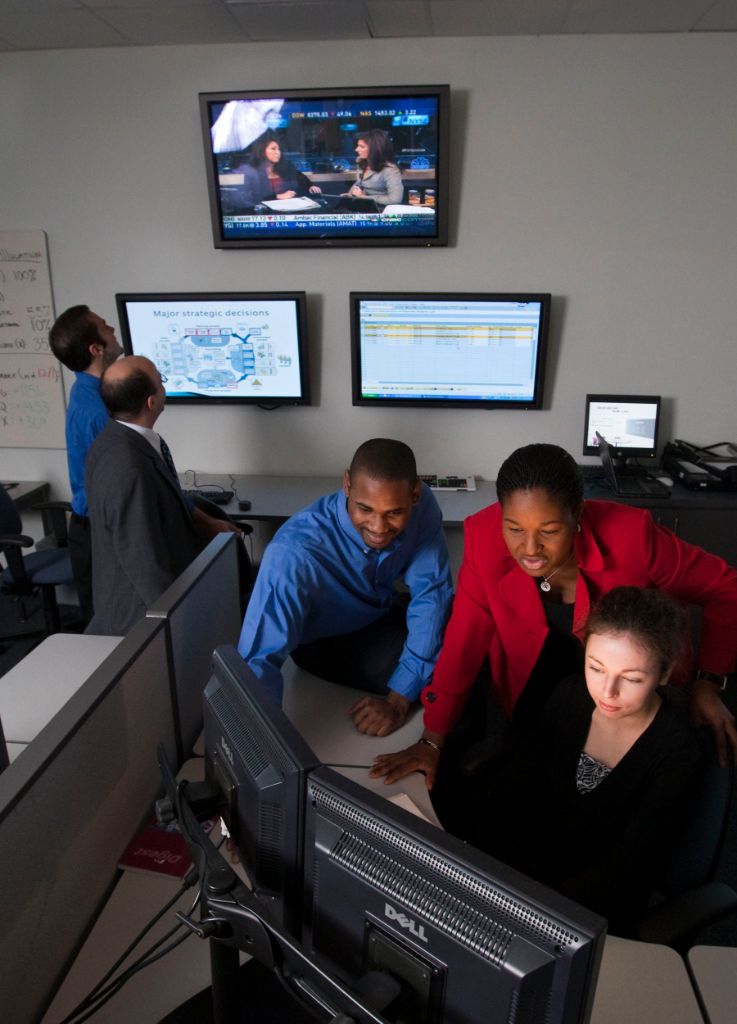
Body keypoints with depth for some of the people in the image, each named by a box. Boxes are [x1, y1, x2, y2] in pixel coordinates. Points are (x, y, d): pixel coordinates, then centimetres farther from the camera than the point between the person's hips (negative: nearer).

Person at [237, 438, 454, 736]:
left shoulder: (422, 505, -25)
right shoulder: (294, 553, -38)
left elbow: (431, 592, -22)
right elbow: (260, 658, -39)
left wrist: (399, 698, -28)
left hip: (386, 611, 5)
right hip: (329, 642, -5)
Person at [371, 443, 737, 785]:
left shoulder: (631, 534, -32)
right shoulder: (485, 535, -28)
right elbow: (466, 637, -20)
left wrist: (707, 682, -25)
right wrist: (432, 741, -20)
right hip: (534, 675, 1)